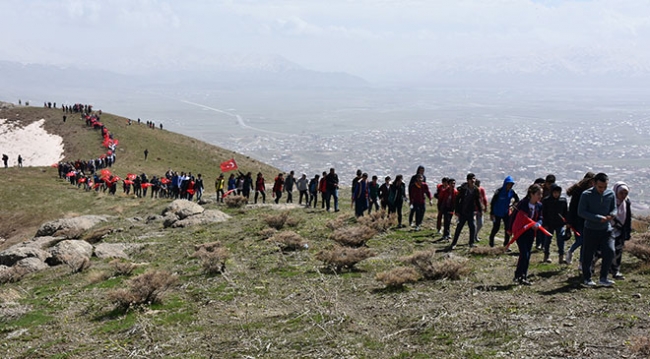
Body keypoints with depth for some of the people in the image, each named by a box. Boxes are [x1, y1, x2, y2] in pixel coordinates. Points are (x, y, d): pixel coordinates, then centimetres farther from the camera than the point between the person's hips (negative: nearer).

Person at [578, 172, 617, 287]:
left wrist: (612, 215, -15)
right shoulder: (586, 195, -10)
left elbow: (614, 208, 11)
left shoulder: (611, 194, 1)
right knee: (588, 255, 3)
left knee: (610, 251, -10)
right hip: (591, 230, -3)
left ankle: (603, 278, 2)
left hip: (606, 229, 3)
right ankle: (587, 279, 19)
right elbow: (581, 212, -12)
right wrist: (598, 218, -20)